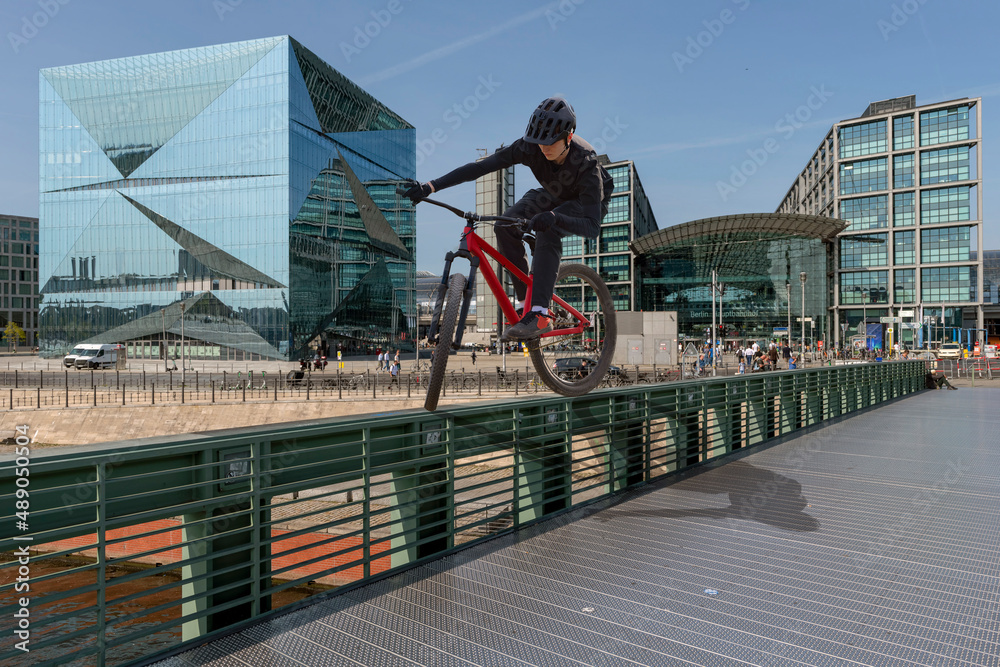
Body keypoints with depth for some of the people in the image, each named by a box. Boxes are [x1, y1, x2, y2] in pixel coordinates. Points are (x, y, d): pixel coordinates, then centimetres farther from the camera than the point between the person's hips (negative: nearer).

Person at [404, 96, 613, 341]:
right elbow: (480, 167, -31)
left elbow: (593, 227, -44)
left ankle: (540, 315, -38)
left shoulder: (585, 162, -37)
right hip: (553, 195, 4)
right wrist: (430, 186, -40)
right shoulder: (530, 147, -28)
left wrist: (554, 217, -63)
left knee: (547, 231, -37)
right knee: (505, 225, -24)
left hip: (587, 202, -4)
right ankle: (526, 300, -11)